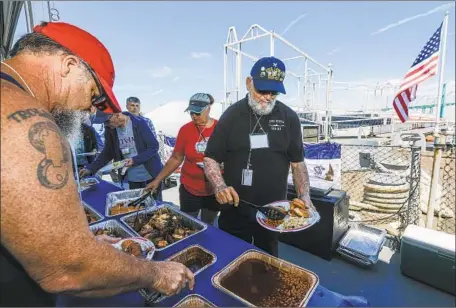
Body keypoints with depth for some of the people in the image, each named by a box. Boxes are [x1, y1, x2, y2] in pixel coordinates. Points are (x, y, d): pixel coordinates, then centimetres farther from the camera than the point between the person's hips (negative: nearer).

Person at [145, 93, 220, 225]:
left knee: (208, 226, 20)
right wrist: (157, 180, -2)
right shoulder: (185, 130, -8)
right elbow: (176, 158, -1)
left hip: (215, 189, 1)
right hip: (190, 189, 0)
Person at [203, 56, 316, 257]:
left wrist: (304, 196, -8)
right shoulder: (232, 115, -5)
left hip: (274, 210, 1)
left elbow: (297, 162, 4)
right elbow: (211, 158, -4)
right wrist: (220, 187, -21)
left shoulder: (289, 118, -2)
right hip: (235, 209, 0)